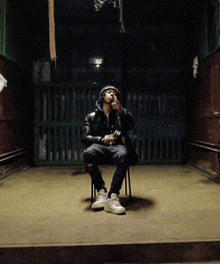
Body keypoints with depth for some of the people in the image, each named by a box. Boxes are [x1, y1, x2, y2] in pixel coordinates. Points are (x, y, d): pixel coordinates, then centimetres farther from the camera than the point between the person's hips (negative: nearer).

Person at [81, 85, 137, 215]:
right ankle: (102, 191, -29)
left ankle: (112, 197, -40)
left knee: (123, 155, -38)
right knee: (88, 153, -36)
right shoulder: (92, 116, 23)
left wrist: (120, 110, -13)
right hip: (99, 146, 1)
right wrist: (102, 139, -5)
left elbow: (131, 125, 2)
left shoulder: (121, 114, 24)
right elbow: (85, 137, 11)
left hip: (118, 146, 0)